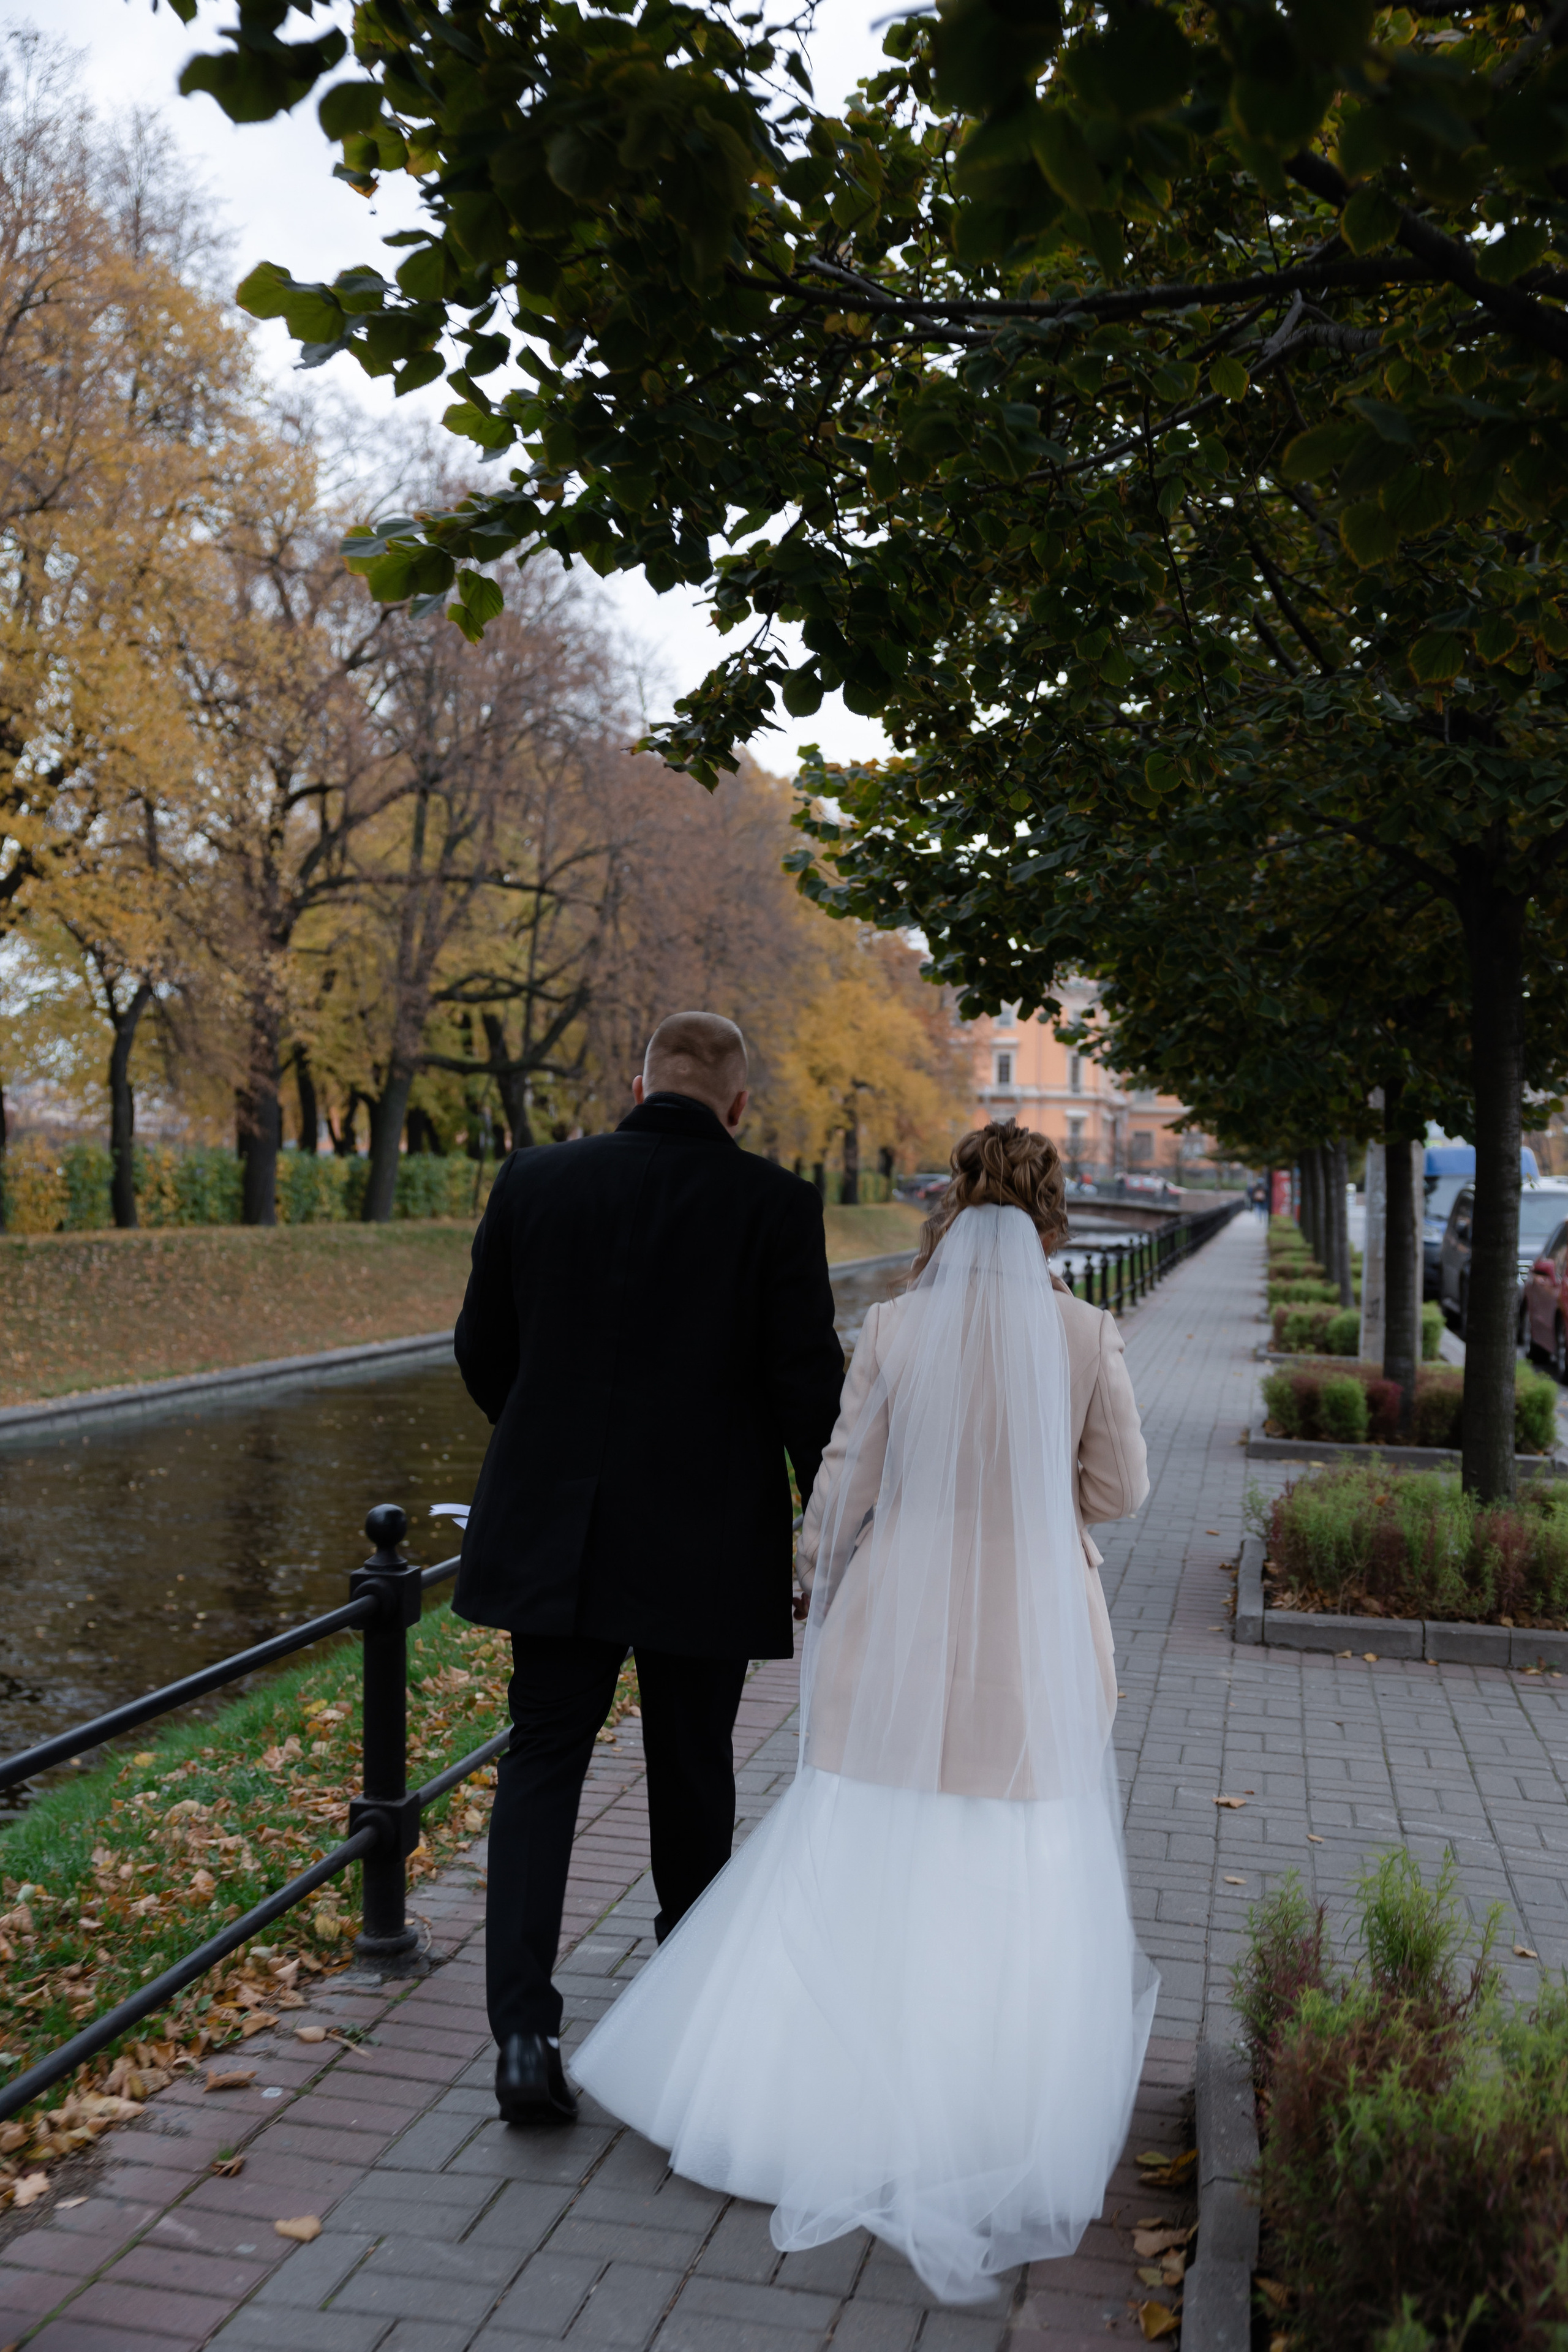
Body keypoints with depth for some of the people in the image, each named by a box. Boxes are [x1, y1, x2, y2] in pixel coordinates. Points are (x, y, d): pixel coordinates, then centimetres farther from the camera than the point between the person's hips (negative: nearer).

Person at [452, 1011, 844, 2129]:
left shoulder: (535, 1180, 0)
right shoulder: (773, 1204, -9)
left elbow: (482, 1350, 8)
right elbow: (808, 1379, -10)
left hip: (553, 1533, 1)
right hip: (707, 1550, -1)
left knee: (543, 1757, 11)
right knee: (691, 1769, 17)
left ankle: (525, 2032, -1)